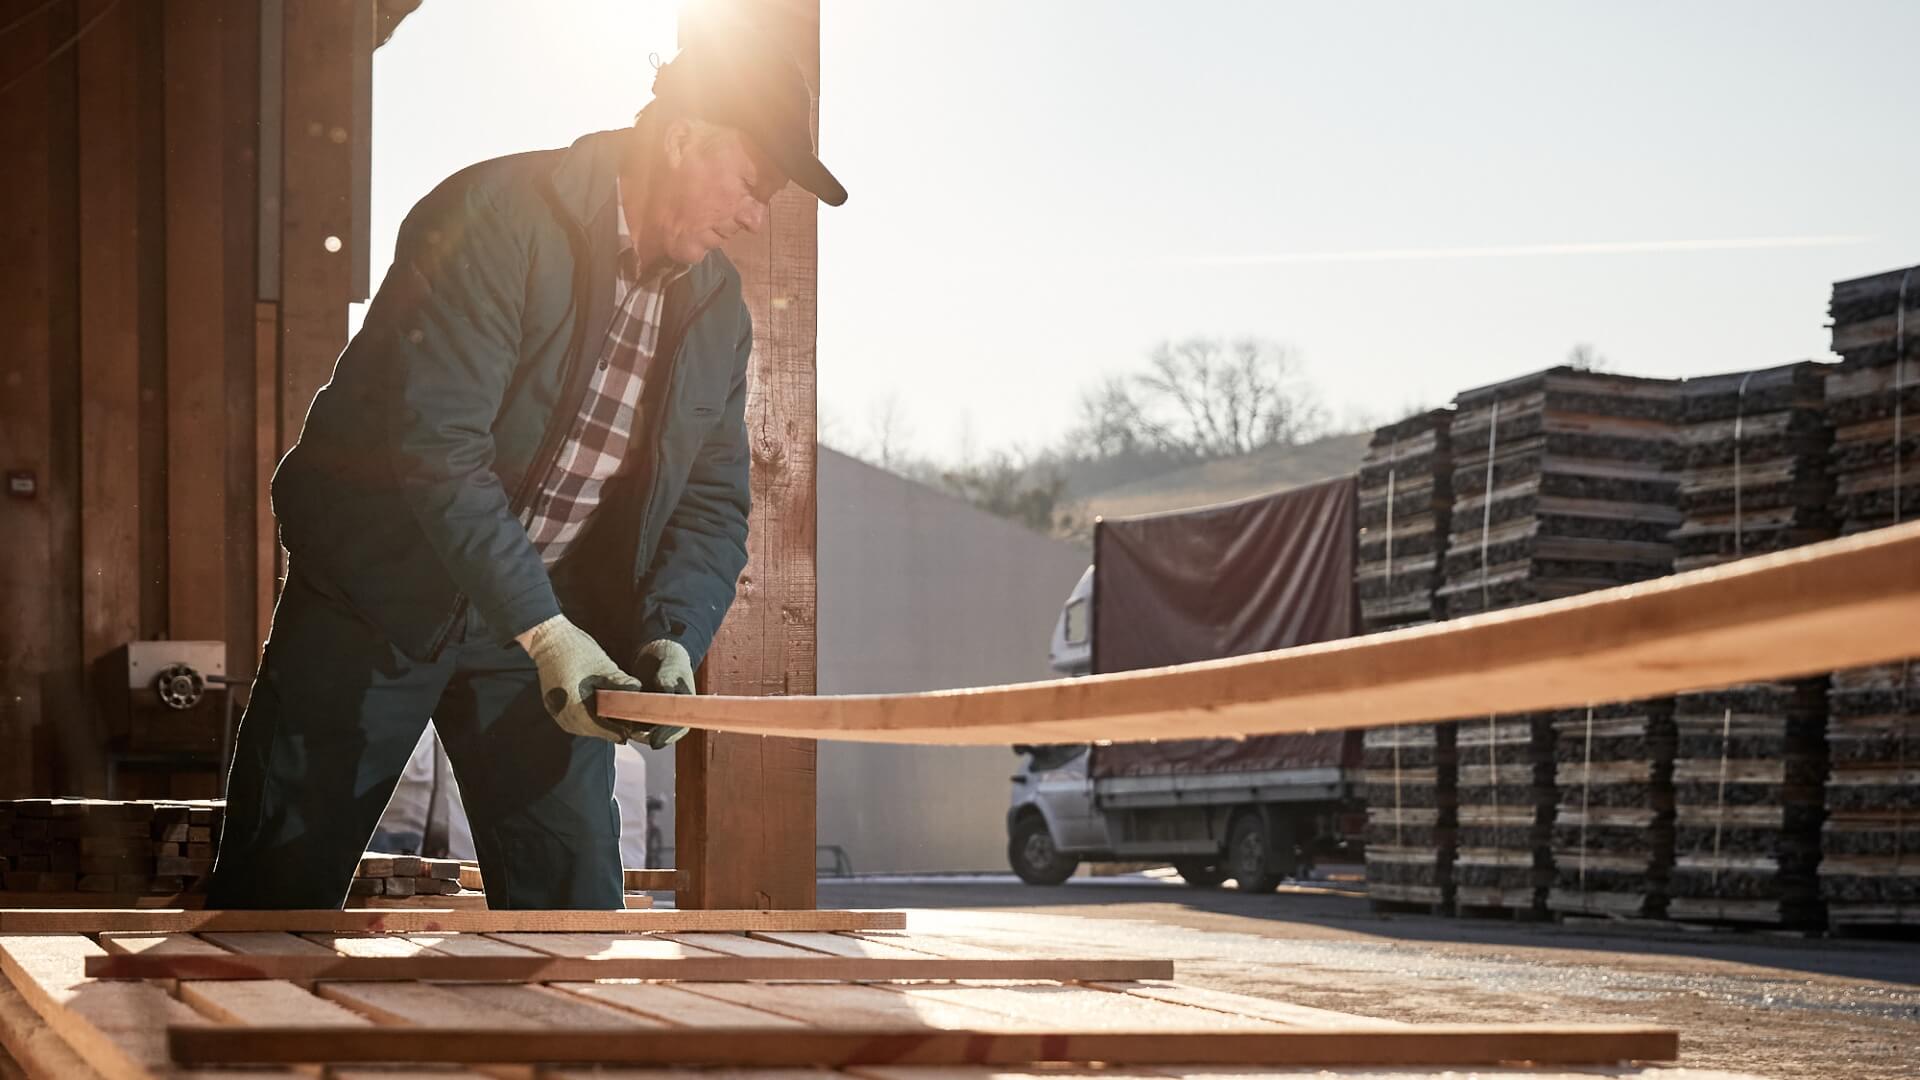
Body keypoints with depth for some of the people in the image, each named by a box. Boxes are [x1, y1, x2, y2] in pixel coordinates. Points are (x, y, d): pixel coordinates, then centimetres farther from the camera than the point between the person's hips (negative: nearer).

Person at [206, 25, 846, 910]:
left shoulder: (717, 303, 3)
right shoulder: (498, 216, -20)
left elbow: (714, 500, 5)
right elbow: (436, 443, -27)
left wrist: (671, 638, -15)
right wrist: (544, 632, -33)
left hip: (551, 625, 5)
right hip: (375, 601, -5)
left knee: (574, 900, 1)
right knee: (279, 883, 0)